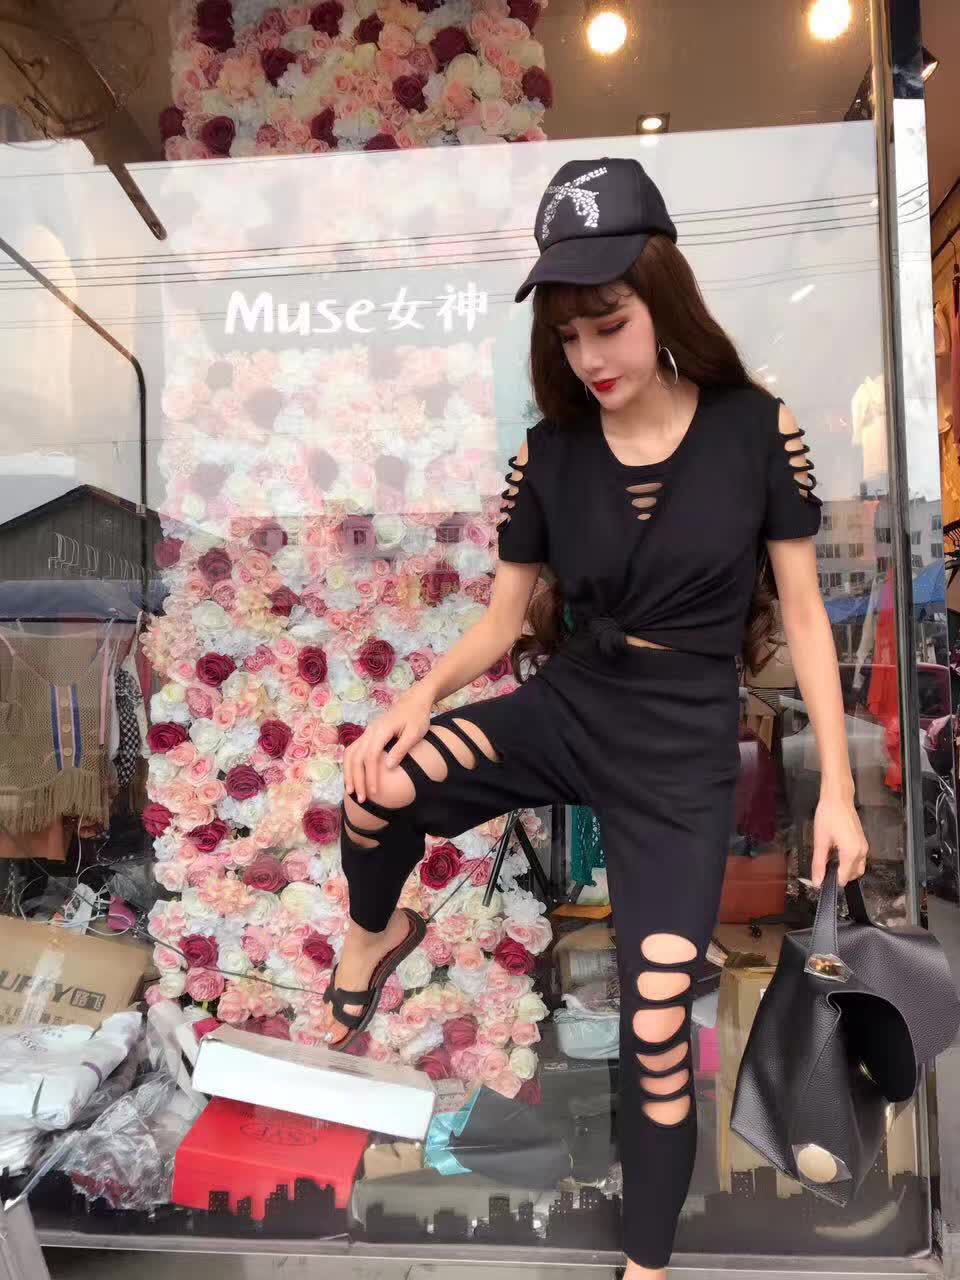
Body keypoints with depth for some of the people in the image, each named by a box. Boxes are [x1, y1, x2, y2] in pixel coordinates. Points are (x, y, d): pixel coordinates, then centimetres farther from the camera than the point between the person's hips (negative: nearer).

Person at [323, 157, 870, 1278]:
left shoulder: (756, 429, -8)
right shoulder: (549, 451, -2)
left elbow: (802, 611, -3)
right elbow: (504, 617, 3)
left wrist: (836, 785, -3)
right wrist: (421, 694, -17)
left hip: (683, 750, -2)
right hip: (563, 706, 2)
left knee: (654, 1029, 0)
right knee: (378, 788, -26)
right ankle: (376, 936, 11)